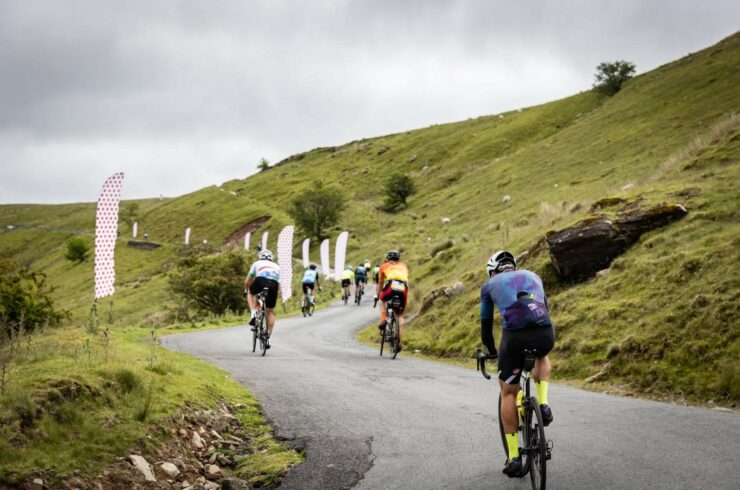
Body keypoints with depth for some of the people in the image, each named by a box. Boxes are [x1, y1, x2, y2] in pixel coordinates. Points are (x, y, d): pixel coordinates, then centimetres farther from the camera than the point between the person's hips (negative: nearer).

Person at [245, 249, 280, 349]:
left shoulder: (257, 263, 31)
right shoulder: (276, 266, 38)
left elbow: (247, 282, 31)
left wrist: (247, 291, 49)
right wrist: (271, 295, 50)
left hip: (261, 281, -2)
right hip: (274, 285, 2)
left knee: (250, 293, 33)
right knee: (270, 311, 17)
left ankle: (253, 313, 10)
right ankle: (268, 338, 12)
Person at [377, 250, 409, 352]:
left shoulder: (384, 266, 26)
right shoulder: (404, 266, 31)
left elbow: (380, 283, 35)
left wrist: (378, 295, 50)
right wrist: (406, 297, 50)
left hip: (391, 288, -2)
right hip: (403, 290, 2)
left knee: (382, 300, 34)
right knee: (400, 316, 19)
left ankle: (383, 320, 12)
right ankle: (399, 342, 8)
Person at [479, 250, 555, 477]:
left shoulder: (490, 284, 25)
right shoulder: (532, 276, 32)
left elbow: (486, 324, 28)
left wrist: (491, 352, 45)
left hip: (514, 335, -2)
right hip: (546, 333, 2)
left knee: (508, 393, 16)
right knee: (541, 357, 40)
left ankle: (514, 458, 14)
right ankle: (543, 404, 17)